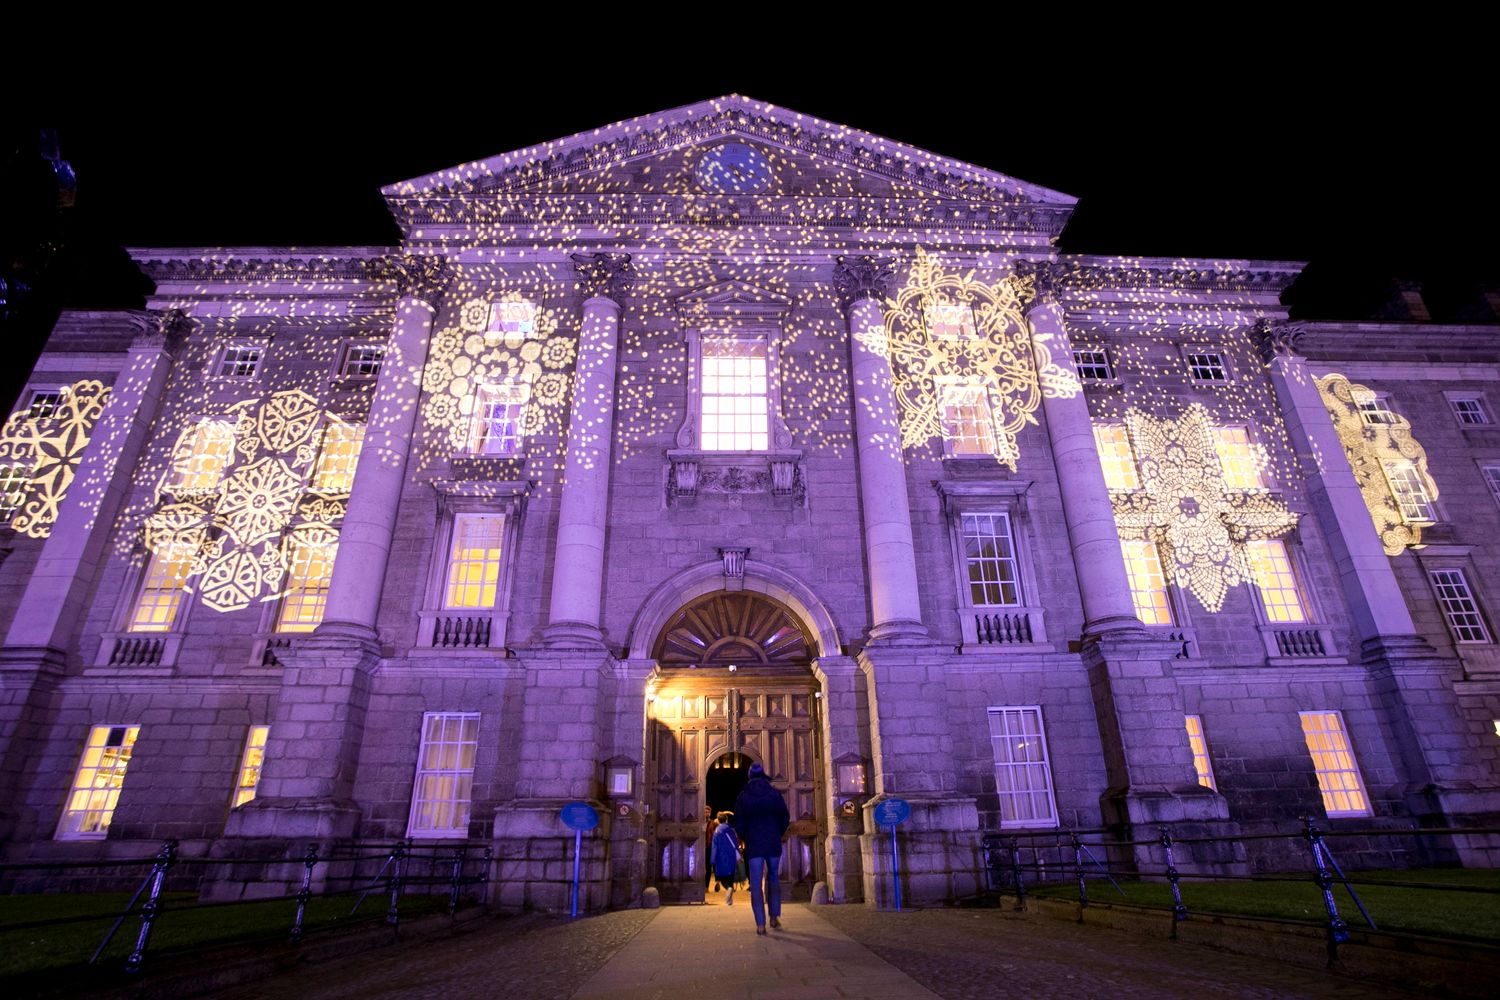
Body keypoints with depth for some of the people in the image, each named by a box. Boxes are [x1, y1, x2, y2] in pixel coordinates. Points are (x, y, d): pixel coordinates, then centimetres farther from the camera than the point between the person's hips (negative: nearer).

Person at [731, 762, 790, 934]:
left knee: (756, 884, 1)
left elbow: (738, 823, -1)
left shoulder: (743, 797, -2)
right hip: (773, 844, 2)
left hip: (754, 845, -1)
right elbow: (785, 818, 3)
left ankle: (760, 924, -4)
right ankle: (774, 917, 18)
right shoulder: (775, 794, -1)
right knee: (774, 879, 18)